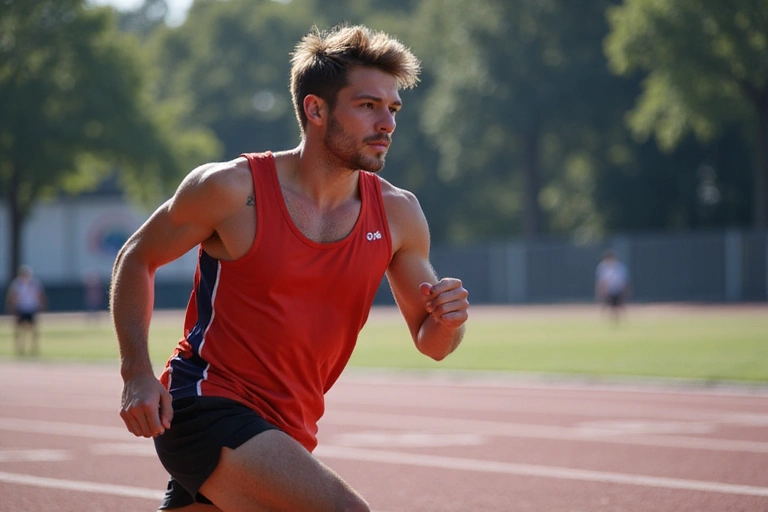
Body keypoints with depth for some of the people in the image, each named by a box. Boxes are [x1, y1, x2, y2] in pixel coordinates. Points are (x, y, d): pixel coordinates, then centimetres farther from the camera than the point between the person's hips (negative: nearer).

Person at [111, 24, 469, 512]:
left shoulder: (398, 213, 3)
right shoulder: (231, 189, -9)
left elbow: (430, 344, 11)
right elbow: (136, 258, 4)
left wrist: (447, 321, -13)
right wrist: (137, 372, -7)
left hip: (287, 429, 6)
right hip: (205, 405, -6)